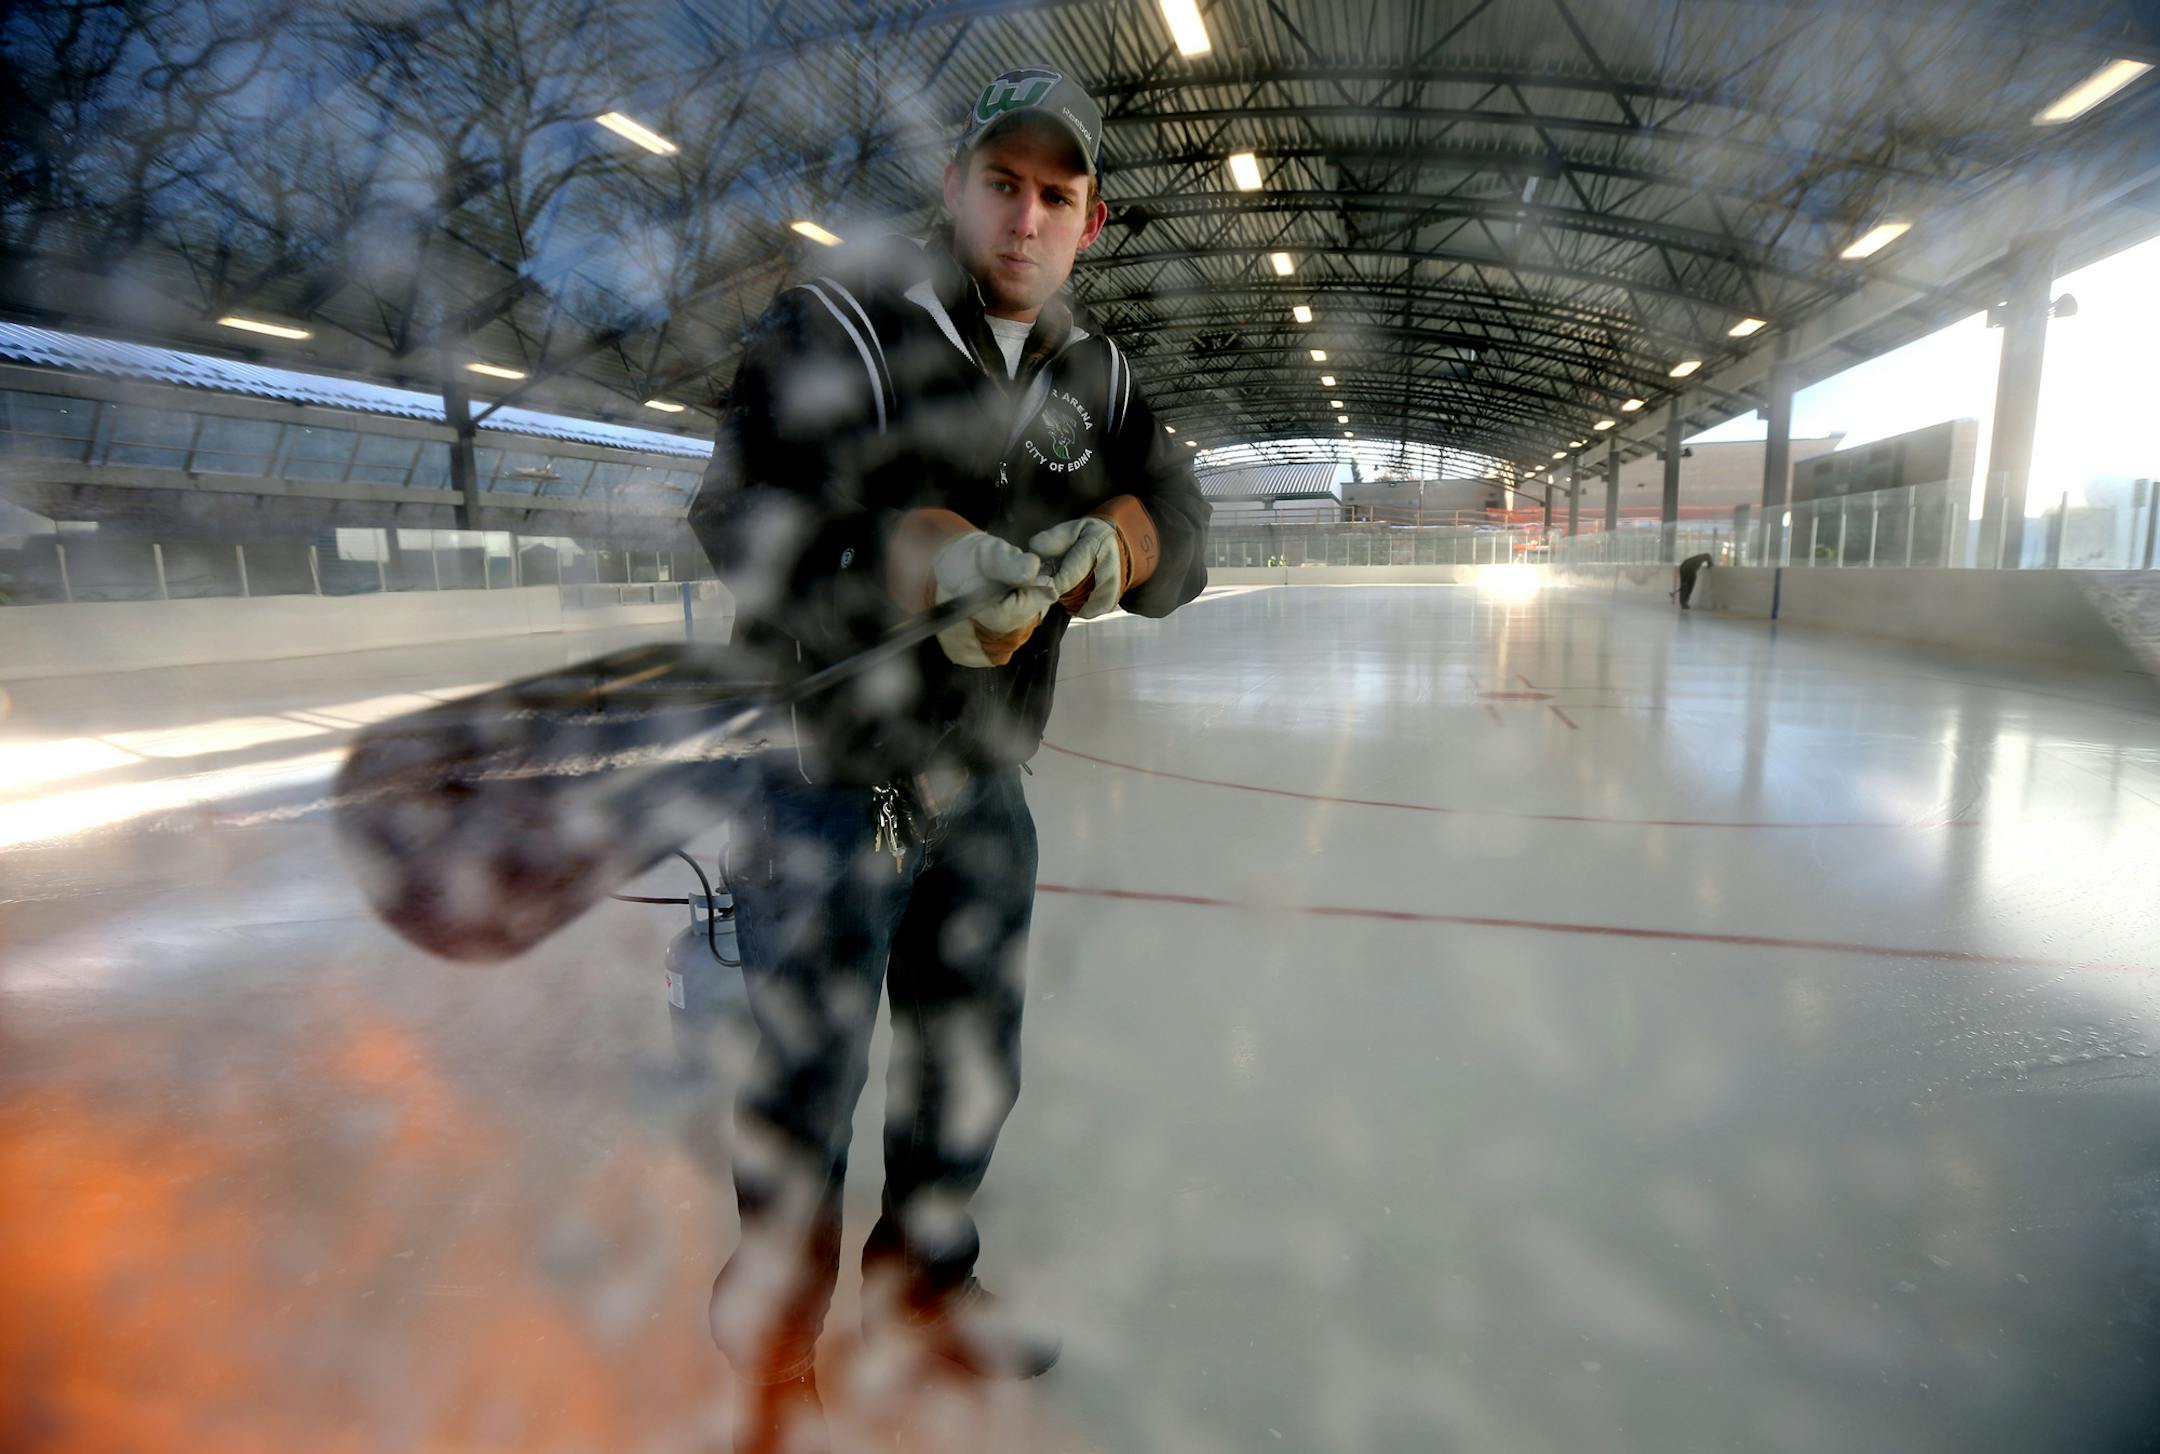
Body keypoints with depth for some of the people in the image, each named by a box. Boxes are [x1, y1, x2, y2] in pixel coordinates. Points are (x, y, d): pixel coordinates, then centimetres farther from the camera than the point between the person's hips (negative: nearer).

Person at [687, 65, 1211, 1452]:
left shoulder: (1095, 373, 8)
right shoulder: (842, 325, -12)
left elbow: (1178, 525, 2)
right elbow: (746, 515, -22)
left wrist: (1107, 544, -20)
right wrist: (927, 560, -35)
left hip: (982, 785, 6)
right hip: (827, 777, -5)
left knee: (972, 1058, 18)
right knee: (806, 1072, 6)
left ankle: (924, 1273, 45)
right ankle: (777, 1339, 34)